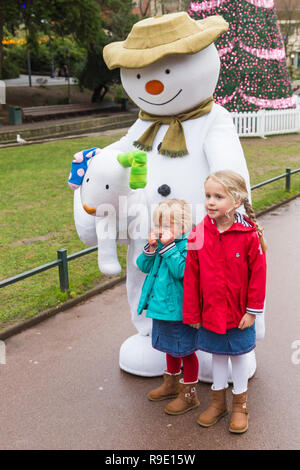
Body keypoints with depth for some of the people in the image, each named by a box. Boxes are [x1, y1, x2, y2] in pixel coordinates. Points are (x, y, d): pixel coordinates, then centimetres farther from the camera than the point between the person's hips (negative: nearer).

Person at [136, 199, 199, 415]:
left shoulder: (188, 246, -19)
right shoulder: (160, 243, 4)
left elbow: (180, 270, -31)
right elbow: (144, 266, 3)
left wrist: (168, 246, -29)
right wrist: (151, 247, -13)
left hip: (179, 310, -8)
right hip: (162, 307, 8)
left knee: (185, 349, 7)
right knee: (170, 348, 25)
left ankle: (189, 394, 22)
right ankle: (172, 384, 44)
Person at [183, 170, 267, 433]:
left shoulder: (249, 234, -18)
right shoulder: (198, 234, -10)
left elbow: (258, 274, -11)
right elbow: (191, 276, -5)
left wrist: (253, 310, -9)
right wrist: (191, 313, -2)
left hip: (239, 313, -2)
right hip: (210, 312, 3)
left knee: (239, 354, 16)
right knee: (218, 354, 20)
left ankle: (240, 404, 37)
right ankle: (218, 402, 40)